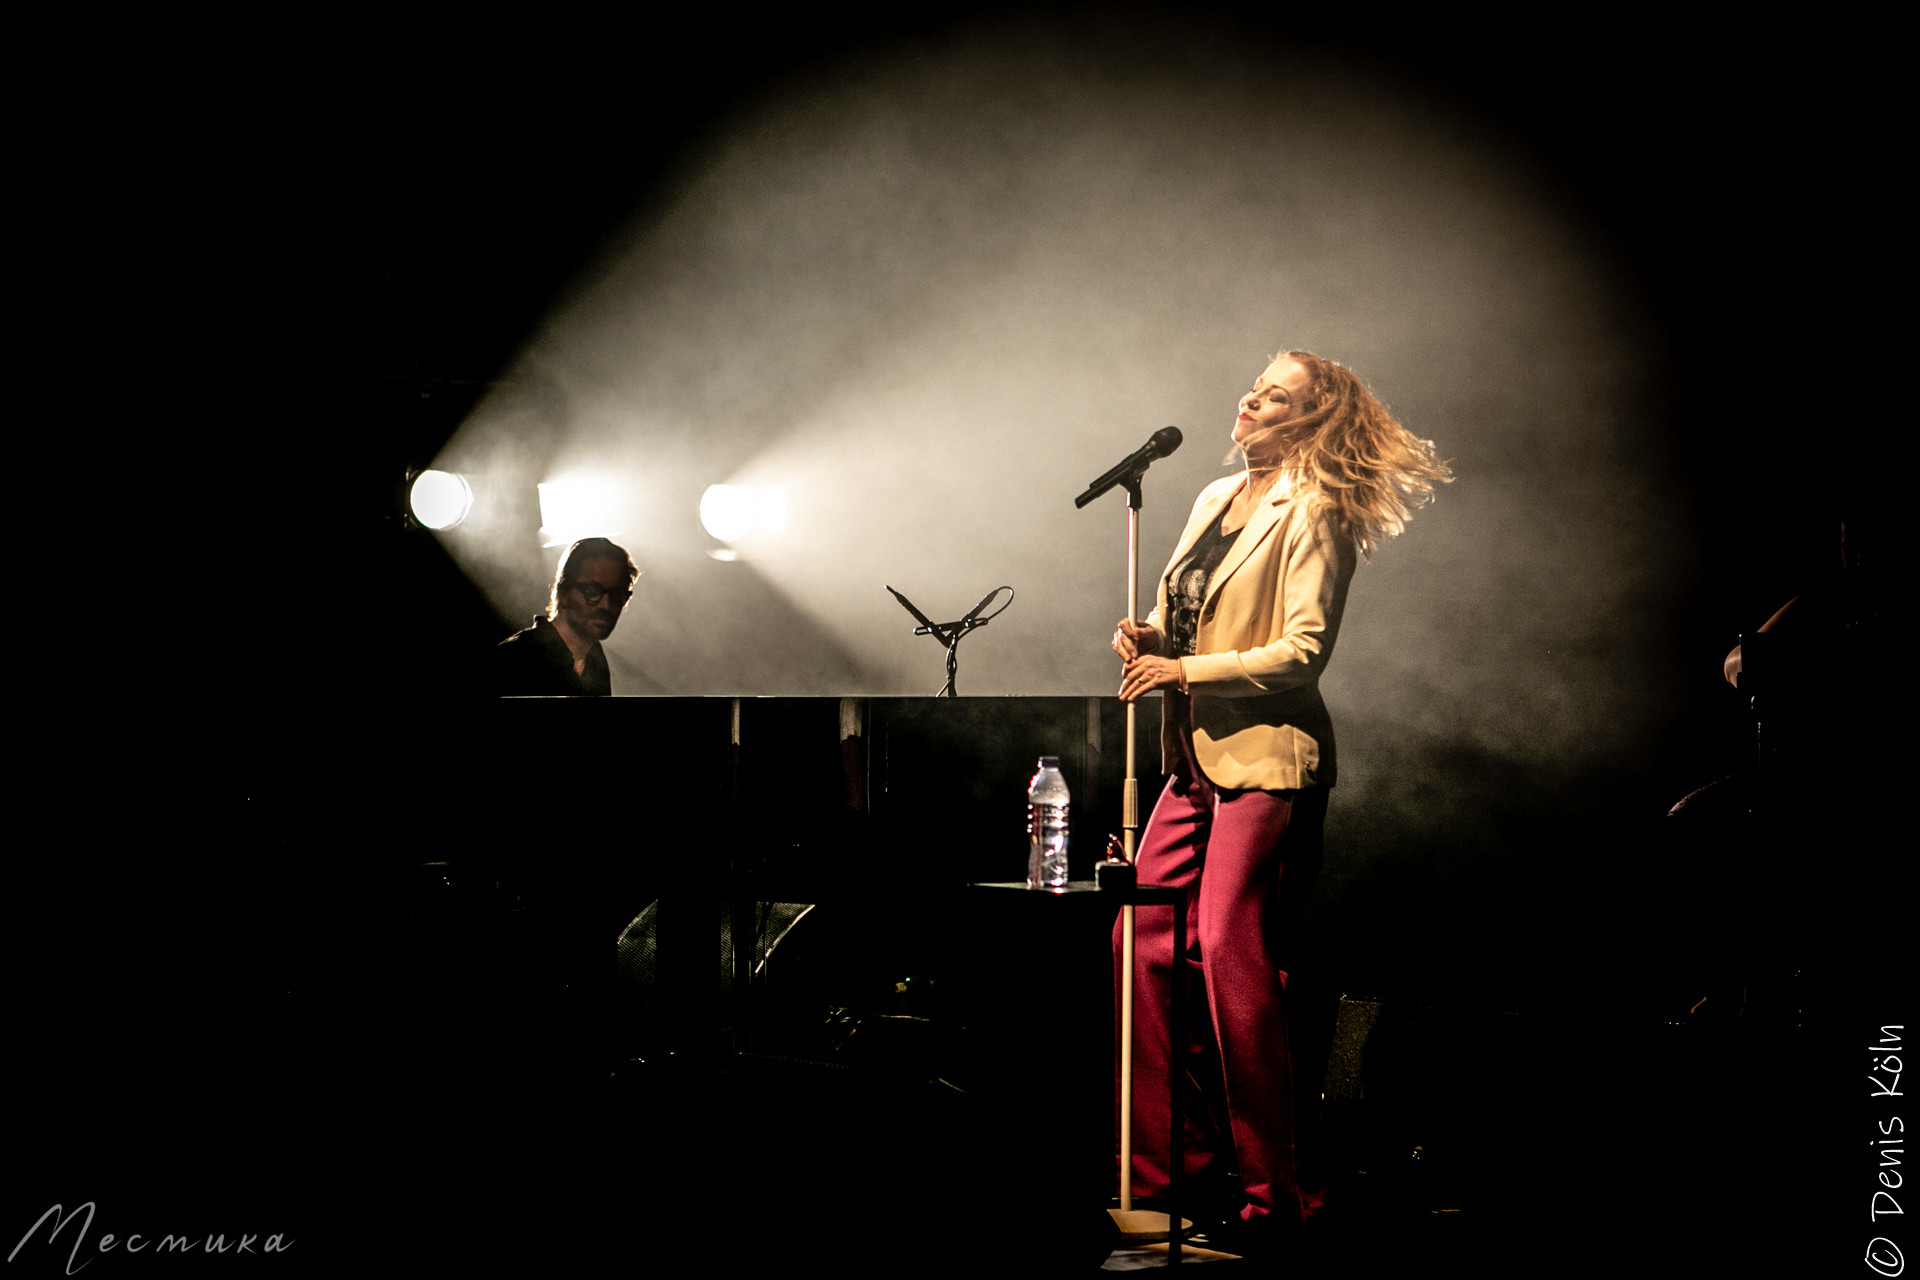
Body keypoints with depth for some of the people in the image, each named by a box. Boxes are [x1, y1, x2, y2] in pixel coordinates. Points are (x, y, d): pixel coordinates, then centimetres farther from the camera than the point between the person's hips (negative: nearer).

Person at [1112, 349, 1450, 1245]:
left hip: (1267, 758, -8)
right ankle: (1176, 1162, 17)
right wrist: (1149, 634, 4)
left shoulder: (1311, 515, -7)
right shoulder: (1216, 499, 16)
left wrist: (1188, 670, -16)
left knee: (1230, 950, -14)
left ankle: (1278, 1182, -2)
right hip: (1196, 759, 8)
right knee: (1143, 938, 4)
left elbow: (1303, 650, -15)